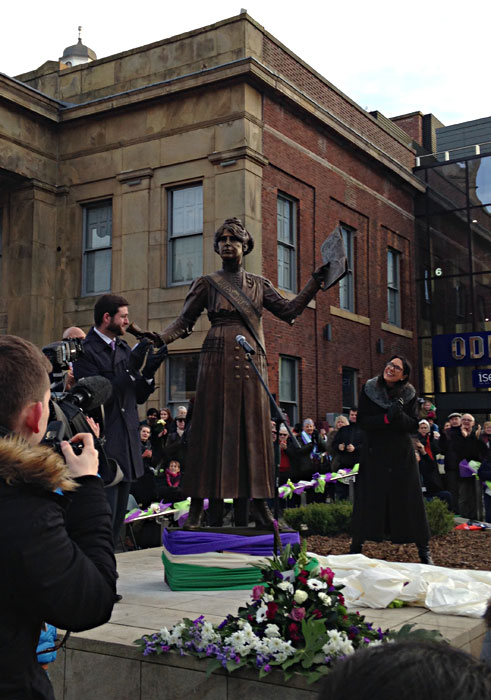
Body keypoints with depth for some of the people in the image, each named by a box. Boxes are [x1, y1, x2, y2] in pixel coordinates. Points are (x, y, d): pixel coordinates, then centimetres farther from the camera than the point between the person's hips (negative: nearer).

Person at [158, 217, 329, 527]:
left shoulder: (259, 284, 15)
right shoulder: (207, 283, 8)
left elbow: (289, 311, 8)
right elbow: (184, 322, 5)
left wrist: (315, 282, 2)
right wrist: (160, 338, -13)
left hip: (252, 362, 2)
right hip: (218, 359, -2)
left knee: (254, 429, 0)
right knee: (212, 428, -5)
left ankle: (259, 505, 3)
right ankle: (197, 506, -2)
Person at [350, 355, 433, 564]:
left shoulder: (409, 394, 2)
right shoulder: (369, 389, -1)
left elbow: (414, 425, -3)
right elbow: (362, 421, -8)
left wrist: (400, 416, -23)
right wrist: (386, 418, -22)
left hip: (401, 455, 1)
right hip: (374, 453, -1)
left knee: (408, 500, 2)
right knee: (368, 500, 1)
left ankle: (423, 550, 12)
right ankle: (356, 546, 14)